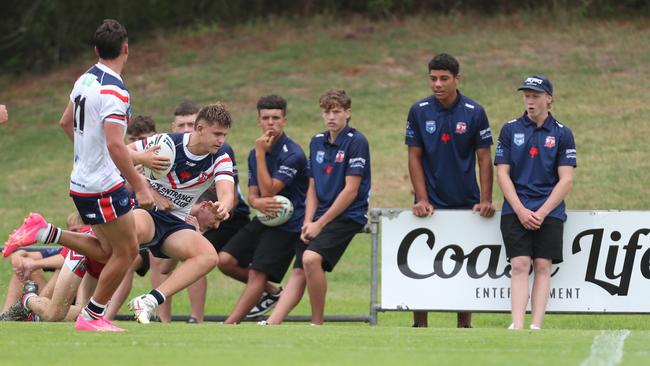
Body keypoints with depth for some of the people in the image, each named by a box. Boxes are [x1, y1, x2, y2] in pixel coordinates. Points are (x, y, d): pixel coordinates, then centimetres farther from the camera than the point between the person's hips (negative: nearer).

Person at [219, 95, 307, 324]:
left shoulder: (293, 154, -15)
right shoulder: (255, 153, 10)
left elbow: (268, 190, -20)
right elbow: (252, 194, 8)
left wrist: (261, 154, -18)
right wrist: (258, 202, -18)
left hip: (288, 224, -8)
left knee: (257, 274, -16)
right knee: (225, 260, -4)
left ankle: (228, 326, -19)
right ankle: (272, 291, 14)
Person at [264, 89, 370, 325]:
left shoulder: (356, 142, -8)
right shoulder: (317, 142, 14)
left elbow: (351, 190, -13)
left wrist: (320, 223, -12)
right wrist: (308, 222, 2)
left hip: (347, 216, -7)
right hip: (320, 217, 7)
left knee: (311, 258, -27)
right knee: (298, 273, -4)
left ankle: (318, 324, -15)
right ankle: (270, 325, -10)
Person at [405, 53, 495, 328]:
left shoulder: (474, 112, -3)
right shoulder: (419, 111, -1)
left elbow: (484, 158, 0)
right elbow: (414, 157, 2)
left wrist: (485, 200, -9)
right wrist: (422, 199, -7)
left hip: (466, 203, 0)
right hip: (430, 206, 0)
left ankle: (464, 326, 10)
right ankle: (420, 326, 4)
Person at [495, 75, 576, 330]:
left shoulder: (562, 134, 5)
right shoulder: (510, 130, 8)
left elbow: (566, 180, 1)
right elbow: (502, 174, 4)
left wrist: (542, 212, -10)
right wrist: (521, 211, -8)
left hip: (550, 211, 0)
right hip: (515, 210, 0)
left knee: (542, 267, -7)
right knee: (520, 265, -12)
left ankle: (536, 327, -10)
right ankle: (517, 326, -20)